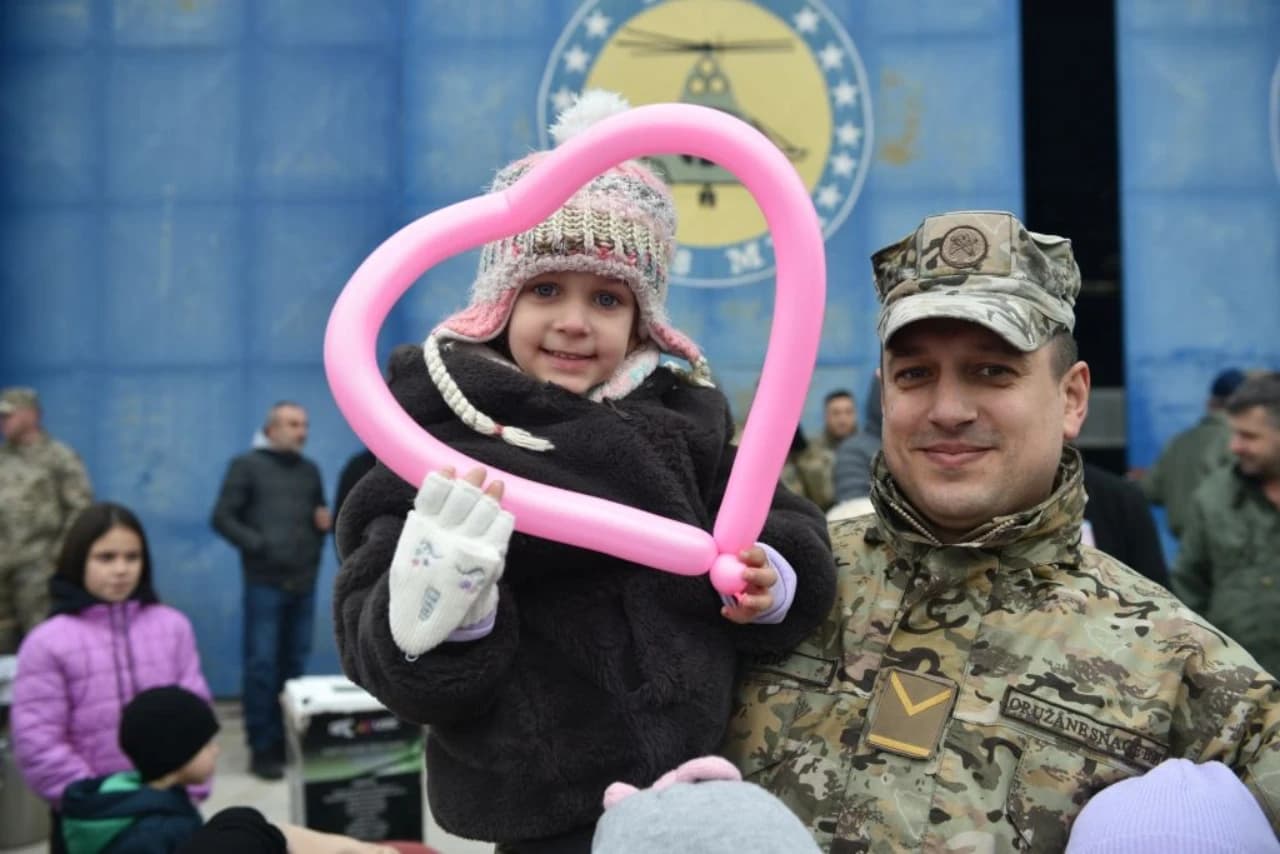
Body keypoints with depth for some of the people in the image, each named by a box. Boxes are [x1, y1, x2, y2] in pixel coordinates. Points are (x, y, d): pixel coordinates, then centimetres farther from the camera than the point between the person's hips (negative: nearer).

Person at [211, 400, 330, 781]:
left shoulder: (310, 471, 18)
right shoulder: (247, 465, 2)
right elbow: (222, 517, -4)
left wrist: (326, 524, 3)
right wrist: (258, 545, -14)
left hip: (304, 582, 5)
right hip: (265, 582, -5)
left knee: (294, 664, 8)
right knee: (261, 664, -4)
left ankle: (287, 741, 17)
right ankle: (262, 748, 3)